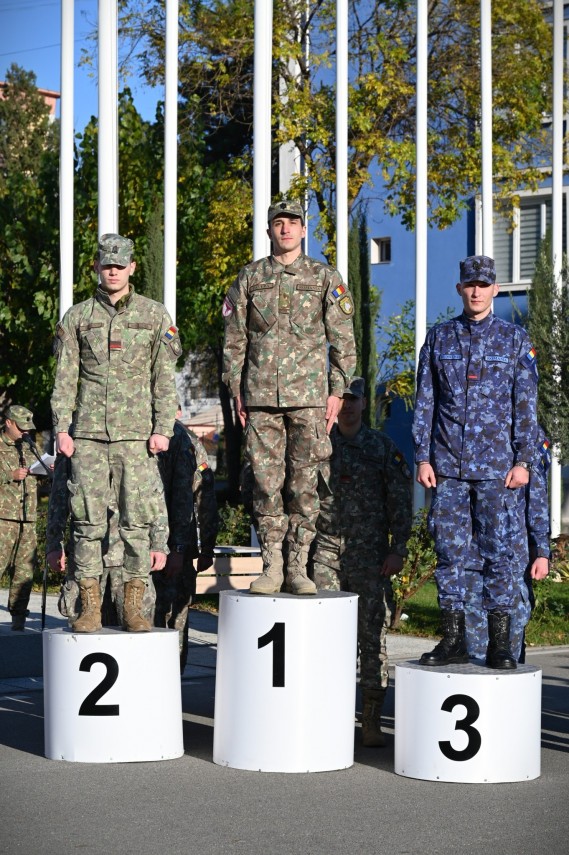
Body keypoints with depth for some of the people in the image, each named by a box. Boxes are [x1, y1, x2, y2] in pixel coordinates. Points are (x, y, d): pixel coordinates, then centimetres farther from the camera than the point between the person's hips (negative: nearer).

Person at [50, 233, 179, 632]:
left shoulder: (155, 315, 7)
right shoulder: (77, 317, 10)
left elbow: (165, 378, 5)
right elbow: (65, 377, 8)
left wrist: (163, 428, -3)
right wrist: (62, 428, -1)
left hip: (136, 433, -1)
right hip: (89, 433, 1)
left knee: (137, 520, -2)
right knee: (88, 520, -2)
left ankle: (134, 607, 5)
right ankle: (90, 607, 3)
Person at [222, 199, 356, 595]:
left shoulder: (325, 278, 5)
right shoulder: (250, 278, 9)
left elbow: (343, 340, 6)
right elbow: (234, 339, 11)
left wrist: (337, 392, -1)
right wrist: (236, 392, 5)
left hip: (309, 396, -1)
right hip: (261, 397, 1)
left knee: (305, 481, 0)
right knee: (266, 481, 1)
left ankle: (299, 566, 5)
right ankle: (271, 565, 7)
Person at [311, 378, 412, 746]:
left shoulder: (383, 447, 6)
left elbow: (401, 501, 3)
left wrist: (398, 549, -5)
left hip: (369, 553, -2)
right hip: (324, 550, 2)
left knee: (373, 632, -3)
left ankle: (372, 721, 1)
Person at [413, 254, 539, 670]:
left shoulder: (515, 340, 5)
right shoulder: (439, 338, 10)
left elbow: (526, 406, 3)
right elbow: (425, 401, 9)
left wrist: (523, 461, -5)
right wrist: (423, 457, 2)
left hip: (498, 468, -2)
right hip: (448, 467, 2)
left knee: (499, 550, -1)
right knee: (449, 551, 3)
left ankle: (500, 642, 6)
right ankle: (453, 639, 10)